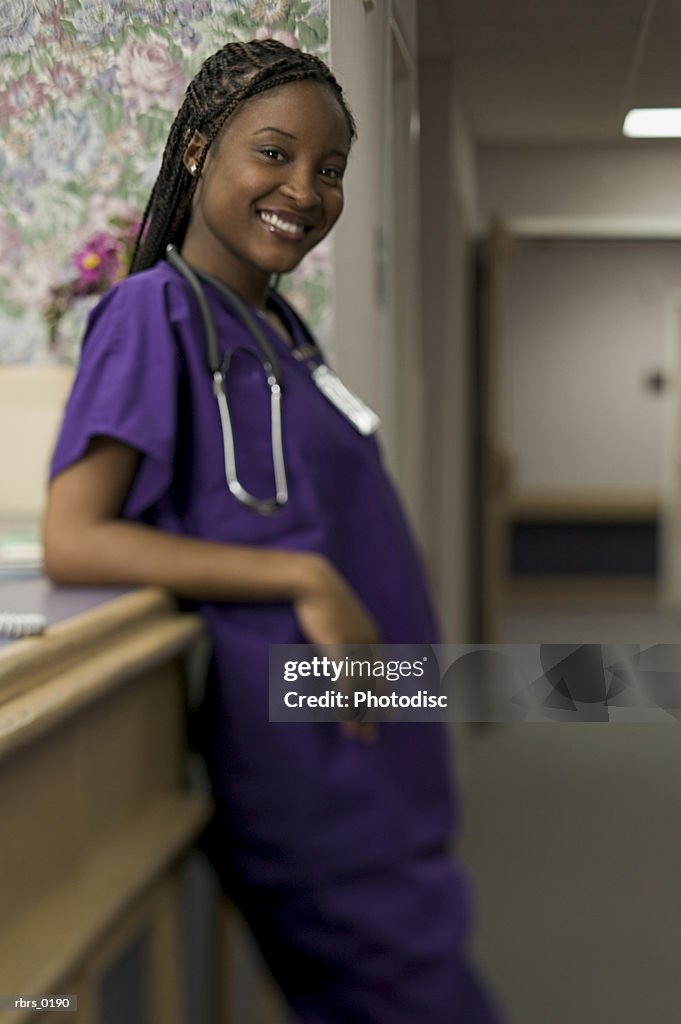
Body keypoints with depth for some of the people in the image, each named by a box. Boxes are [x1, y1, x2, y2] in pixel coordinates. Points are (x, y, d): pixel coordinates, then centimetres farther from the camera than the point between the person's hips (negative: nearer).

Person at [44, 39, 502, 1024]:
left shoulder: (278, 321, 12)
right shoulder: (156, 312, -12)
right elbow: (72, 542, -19)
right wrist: (304, 581, -24)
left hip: (372, 744, 8)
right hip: (303, 748, -8)